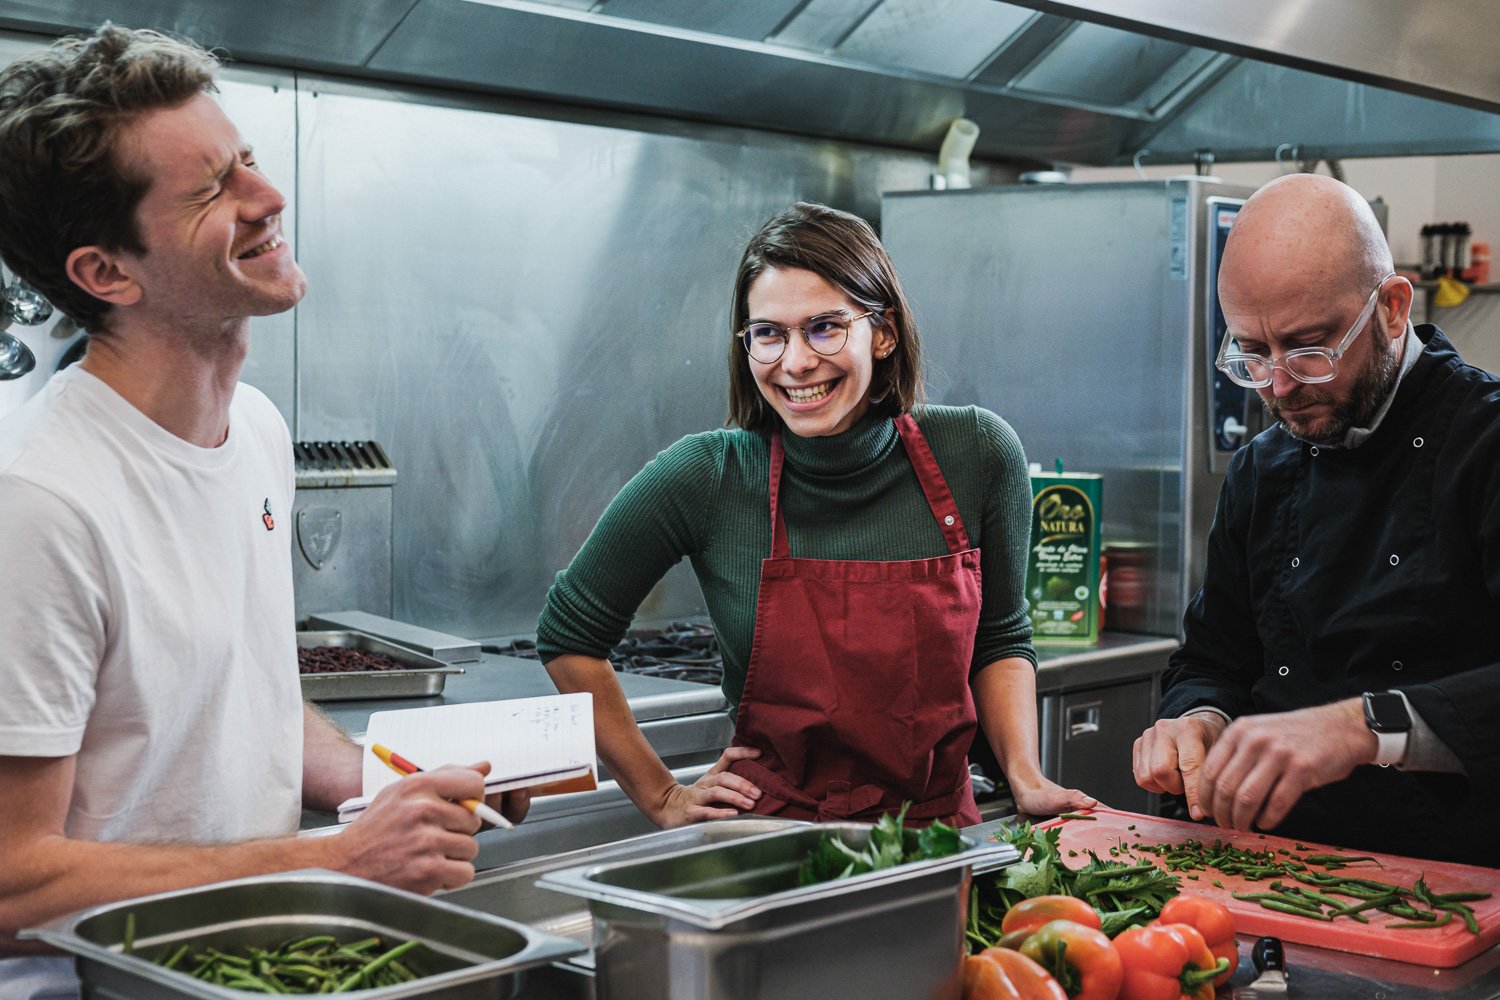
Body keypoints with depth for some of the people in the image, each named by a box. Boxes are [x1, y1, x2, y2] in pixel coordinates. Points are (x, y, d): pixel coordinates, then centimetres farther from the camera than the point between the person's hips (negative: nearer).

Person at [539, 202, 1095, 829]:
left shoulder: (978, 454, -2)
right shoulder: (708, 477, -8)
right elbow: (568, 636, 5)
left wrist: (1027, 779, 0)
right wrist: (661, 796, 4)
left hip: (941, 830, 2)